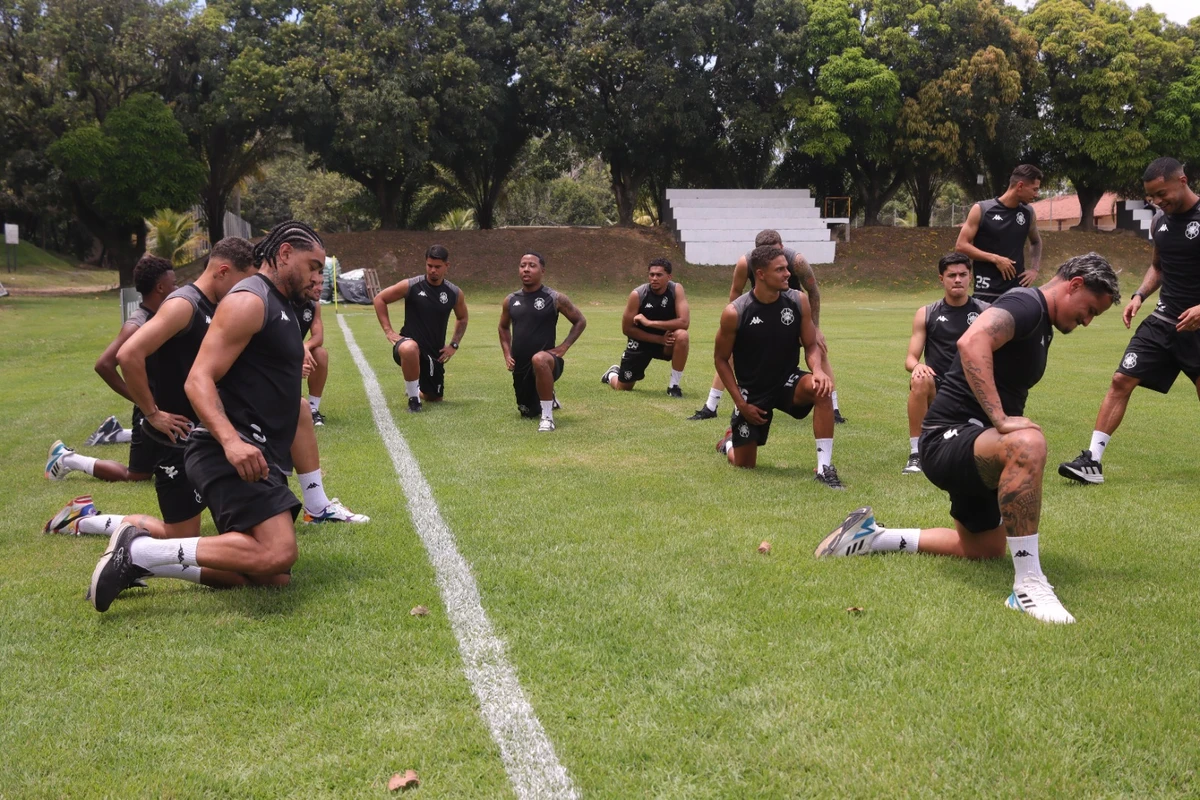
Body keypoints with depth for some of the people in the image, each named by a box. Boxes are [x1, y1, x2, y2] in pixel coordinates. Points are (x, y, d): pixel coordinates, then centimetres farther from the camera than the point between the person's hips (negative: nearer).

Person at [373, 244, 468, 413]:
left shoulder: (455, 294, -1)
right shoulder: (410, 286, -11)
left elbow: (462, 319, 19)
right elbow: (379, 299, -2)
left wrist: (454, 345, 8)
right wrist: (388, 331, -8)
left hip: (435, 353, 4)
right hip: (409, 343, -4)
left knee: (435, 398, 14)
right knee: (410, 348, -42)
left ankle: (416, 389, 52)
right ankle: (413, 398, -21)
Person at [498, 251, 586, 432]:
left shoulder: (555, 299, -7)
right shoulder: (510, 301, 5)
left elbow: (580, 321, 3)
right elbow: (504, 327, 23)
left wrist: (563, 347, -8)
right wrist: (507, 354, 9)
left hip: (546, 362, -6)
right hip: (520, 368, 6)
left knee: (539, 359, -42)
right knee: (528, 413, 18)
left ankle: (548, 417, -31)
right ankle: (549, 401, 55)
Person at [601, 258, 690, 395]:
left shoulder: (676, 290, -17)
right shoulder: (637, 295, -20)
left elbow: (684, 321, -27)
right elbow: (627, 329, -14)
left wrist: (649, 322, -31)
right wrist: (659, 339, -19)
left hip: (667, 339, 1)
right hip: (641, 342, 0)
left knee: (682, 336, -34)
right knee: (623, 388, 3)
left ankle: (673, 386, -17)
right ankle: (612, 374, 44)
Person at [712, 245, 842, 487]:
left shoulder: (799, 301, -10)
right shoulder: (734, 313, -18)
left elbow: (811, 345, -1)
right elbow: (721, 359, -6)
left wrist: (819, 370, -24)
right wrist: (741, 403, -10)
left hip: (788, 381, 2)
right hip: (753, 392, -2)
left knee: (821, 389, -33)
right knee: (744, 465, 6)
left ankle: (824, 467, -26)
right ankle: (729, 442, 45)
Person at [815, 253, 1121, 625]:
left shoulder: (1042, 326, 17)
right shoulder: (1027, 303, -14)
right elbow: (972, 342, -35)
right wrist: (1001, 419, -36)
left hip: (970, 447, 11)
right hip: (948, 437, -11)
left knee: (985, 547, 24)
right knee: (1028, 443, -40)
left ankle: (871, 536, 33)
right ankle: (1028, 584, -33)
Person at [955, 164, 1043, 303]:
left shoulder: (1028, 213, 8)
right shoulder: (981, 210, -5)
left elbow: (1036, 242, 27)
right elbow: (961, 245, -7)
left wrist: (1034, 269, 11)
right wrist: (995, 258, -14)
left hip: (1018, 290, 4)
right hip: (987, 292, -4)